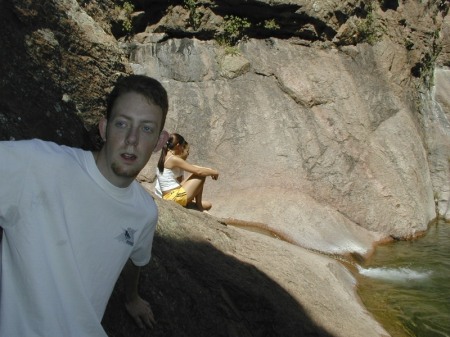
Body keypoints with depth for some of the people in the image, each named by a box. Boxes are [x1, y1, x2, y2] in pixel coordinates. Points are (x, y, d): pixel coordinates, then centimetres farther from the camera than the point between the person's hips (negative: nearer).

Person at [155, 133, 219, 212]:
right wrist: (213, 172, 1)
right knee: (201, 175, -3)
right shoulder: (174, 159, -15)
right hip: (175, 197, -10)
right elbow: (199, 171, -15)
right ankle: (198, 206, 6)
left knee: (207, 205, 18)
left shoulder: (166, 157, 13)